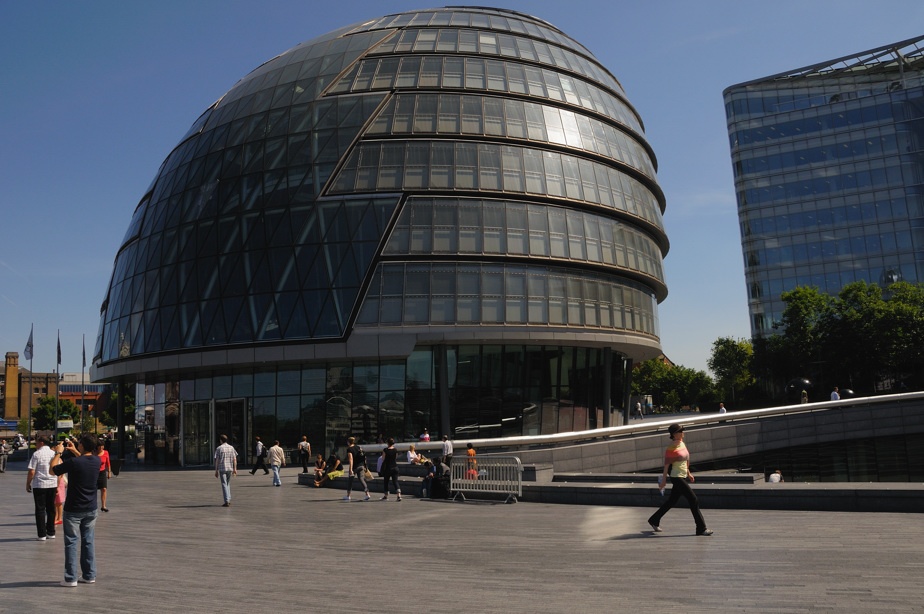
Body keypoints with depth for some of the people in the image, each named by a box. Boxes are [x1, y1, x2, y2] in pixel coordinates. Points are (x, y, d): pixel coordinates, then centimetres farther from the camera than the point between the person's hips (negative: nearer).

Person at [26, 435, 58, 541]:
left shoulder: (37, 454, -9)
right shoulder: (54, 453, 4)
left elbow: (31, 472, -12)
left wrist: (28, 484, 2)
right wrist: (57, 485, 15)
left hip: (39, 485, -4)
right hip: (52, 484, 4)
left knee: (40, 509, 3)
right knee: (51, 509, 12)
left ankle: (42, 535, 3)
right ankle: (51, 533, 17)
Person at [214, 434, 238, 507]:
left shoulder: (219, 448, -4)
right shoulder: (231, 447, 6)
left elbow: (217, 460, -4)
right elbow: (234, 459, 4)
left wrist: (216, 471, 1)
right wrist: (235, 469, 9)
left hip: (222, 469, -4)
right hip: (230, 468, 4)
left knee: (224, 484, -2)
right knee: (228, 484, 18)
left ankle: (227, 501, -7)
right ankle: (228, 500, 17)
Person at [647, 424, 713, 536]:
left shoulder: (682, 443, 10)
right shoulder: (671, 448, -16)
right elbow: (667, 464, -13)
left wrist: (688, 473, 22)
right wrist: (664, 479, -11)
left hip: (682, 477, 9)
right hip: (676, 477, -9)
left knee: (672, 501, 16)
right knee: (693, 500, -9)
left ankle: (654, 520, 29)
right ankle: (701, 529, -3)